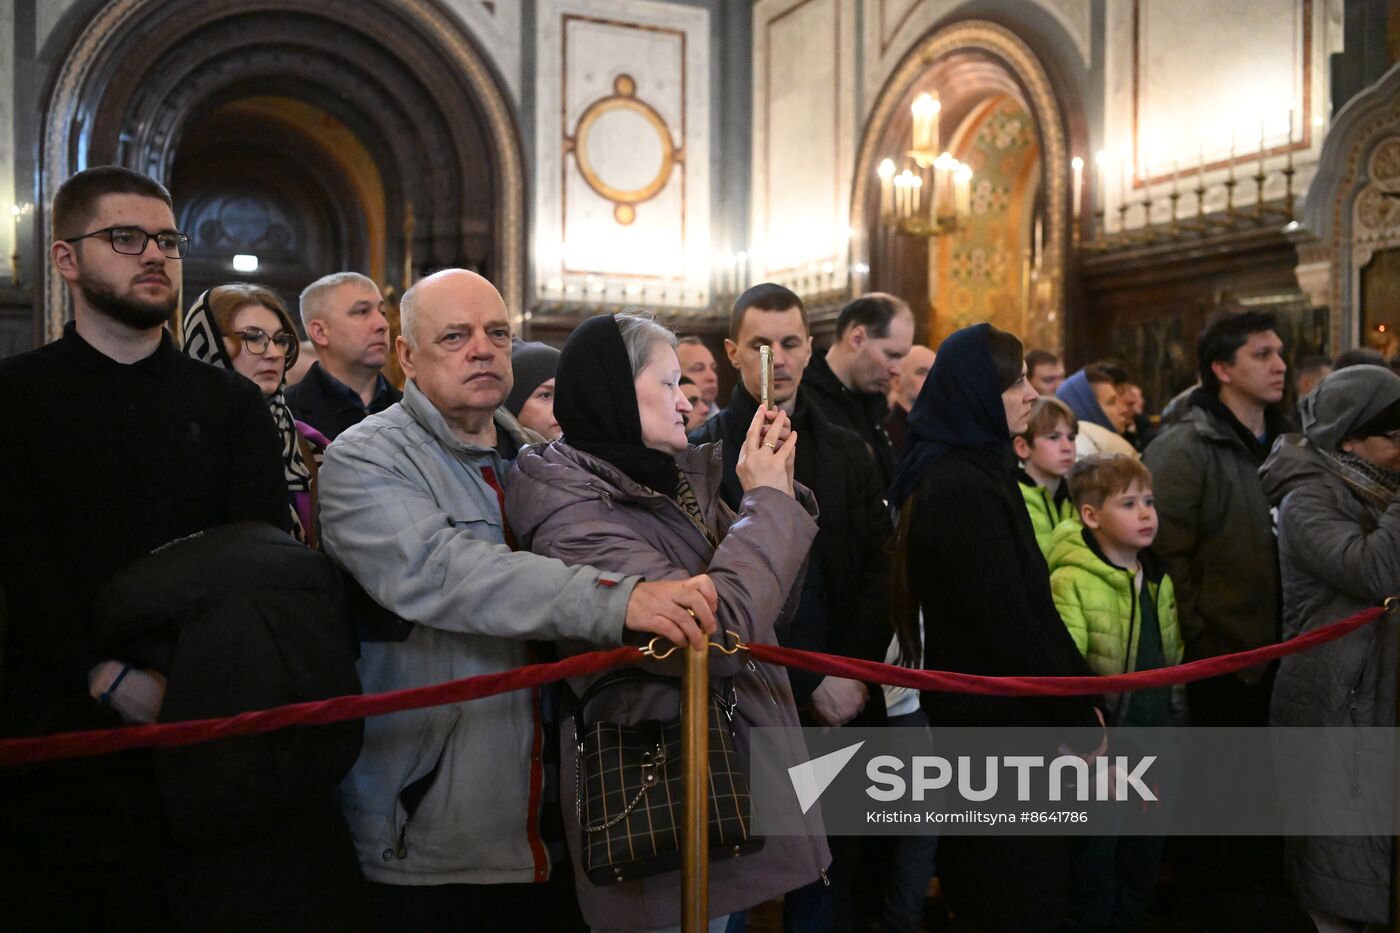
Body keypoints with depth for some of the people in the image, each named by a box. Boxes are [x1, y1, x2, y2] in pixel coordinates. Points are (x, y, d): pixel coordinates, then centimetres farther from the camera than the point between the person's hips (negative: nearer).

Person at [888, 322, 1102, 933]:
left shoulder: (978, 471, 11)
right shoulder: (960, 489, -19)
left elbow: (1033, 604, 12)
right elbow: (1008, 625, -21)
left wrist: (1082, 690, 6)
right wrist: (1081, 717, -12)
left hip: (986, 718, 9)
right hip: (997, 722, -9)